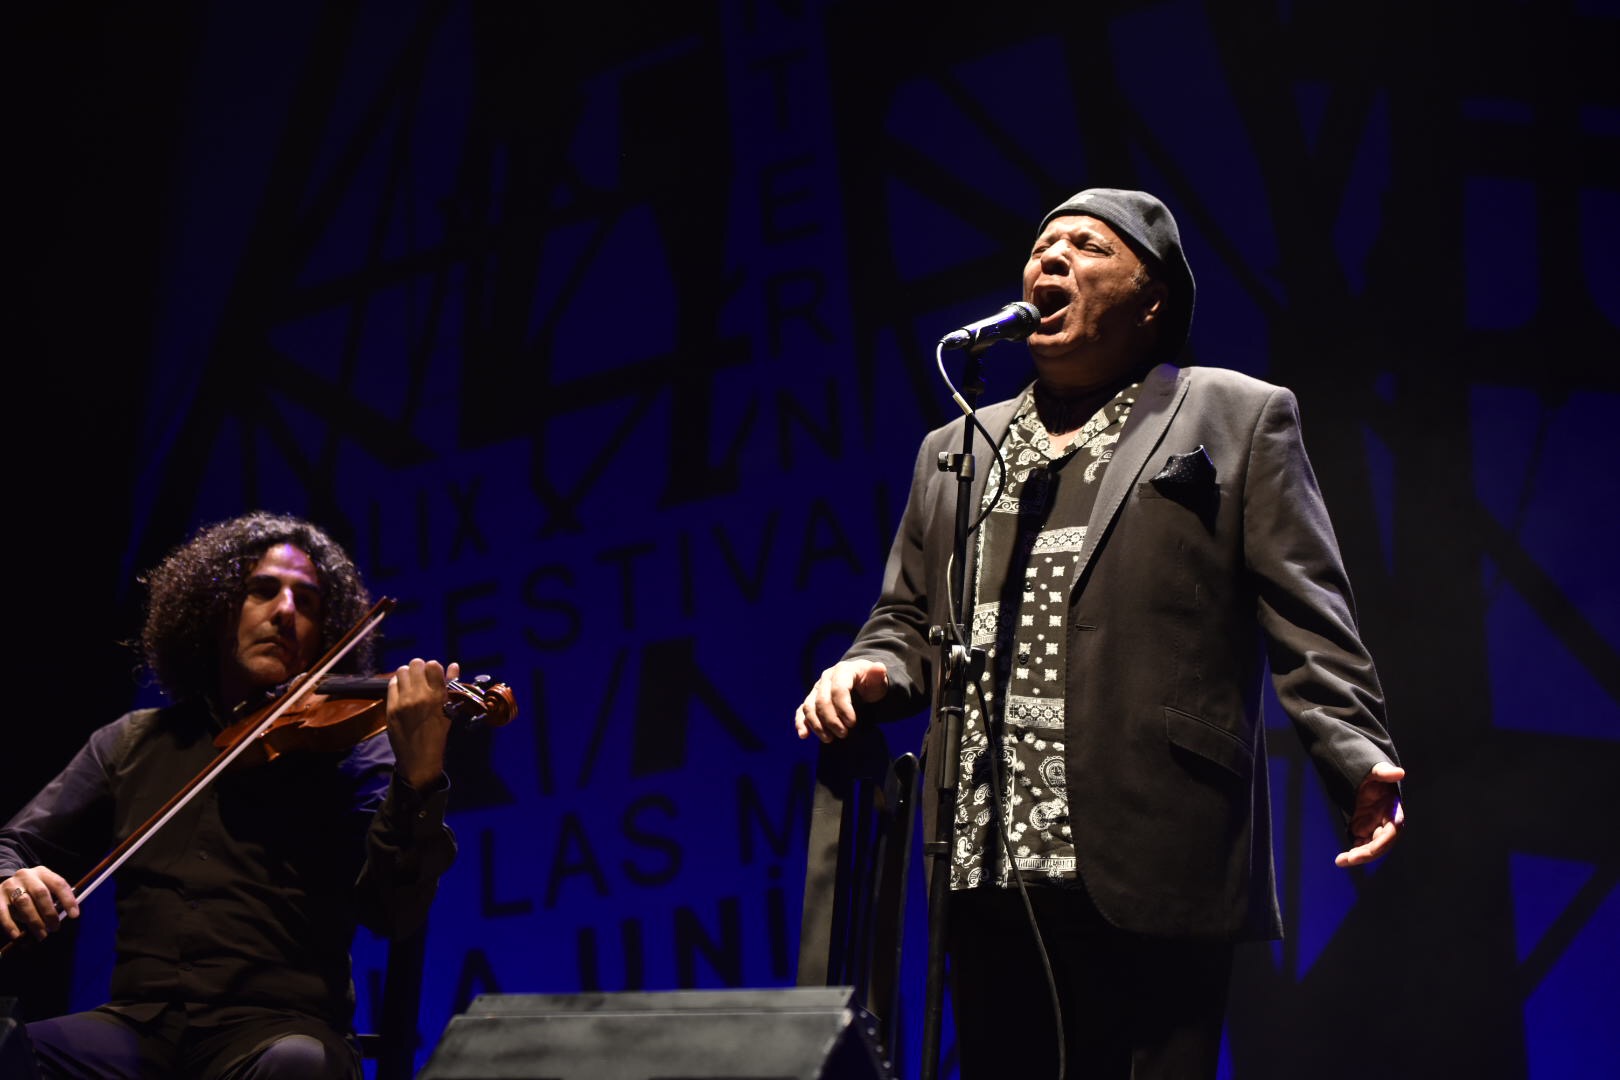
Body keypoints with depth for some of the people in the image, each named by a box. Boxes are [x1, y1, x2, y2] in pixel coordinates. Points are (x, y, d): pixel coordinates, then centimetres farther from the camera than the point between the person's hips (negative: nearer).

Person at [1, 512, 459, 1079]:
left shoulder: (351, 751, 6)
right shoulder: (135, 742, 17)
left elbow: (394, 912, -9)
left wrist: (418, 780, -27)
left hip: (278, 1030, -2)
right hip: (139, 1026, 2)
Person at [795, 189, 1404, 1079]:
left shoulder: (1237, 421, 8)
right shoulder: (953, 450, 22)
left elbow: (1307, 624, 0)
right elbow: (907, 623, 24)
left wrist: (1356, 760, -15)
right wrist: (868, 671, 1)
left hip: (1149, 873, -4)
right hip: (985, 875, 5)